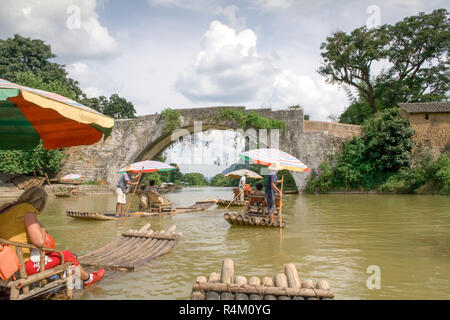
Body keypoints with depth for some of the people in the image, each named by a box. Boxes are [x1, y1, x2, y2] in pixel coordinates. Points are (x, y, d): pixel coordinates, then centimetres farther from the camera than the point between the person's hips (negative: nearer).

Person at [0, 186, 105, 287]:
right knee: (67, 255, 11)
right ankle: (88, 279, 35)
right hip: (24, 264, -9)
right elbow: (39, 241, -25)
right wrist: (41, 228, -4)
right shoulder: (27, 210, -18)